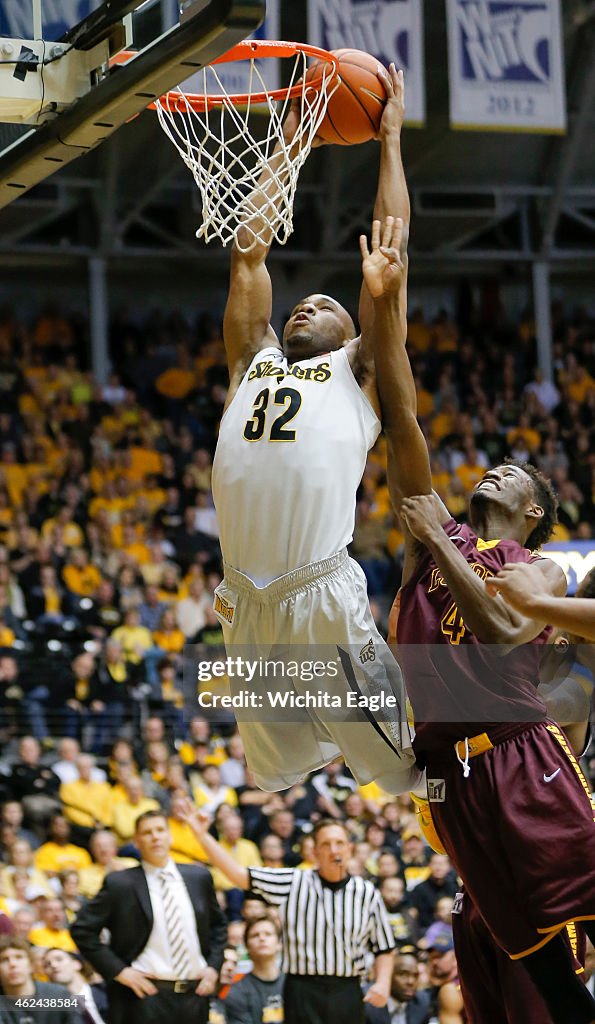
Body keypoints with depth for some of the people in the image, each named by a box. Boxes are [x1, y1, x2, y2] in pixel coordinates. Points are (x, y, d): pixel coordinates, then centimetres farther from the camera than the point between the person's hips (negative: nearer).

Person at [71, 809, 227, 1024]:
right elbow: (82, 930, -2)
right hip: (148, 993, -4)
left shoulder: (198, 877, 10)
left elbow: (217, 924, 23)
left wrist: (214, 966, 9)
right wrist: (118, 970, -8)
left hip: (194, 996, 4)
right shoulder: (120, 884, -2)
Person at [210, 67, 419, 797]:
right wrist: (287, 148, 31)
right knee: (278, 782, 13)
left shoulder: (357, 373, 14)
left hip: (325, 599, -5)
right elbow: (248, 254, 26)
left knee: (412, 766, -3)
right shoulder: (254, 363, 24)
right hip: (245, 603, 5)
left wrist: (390, 140, 21)